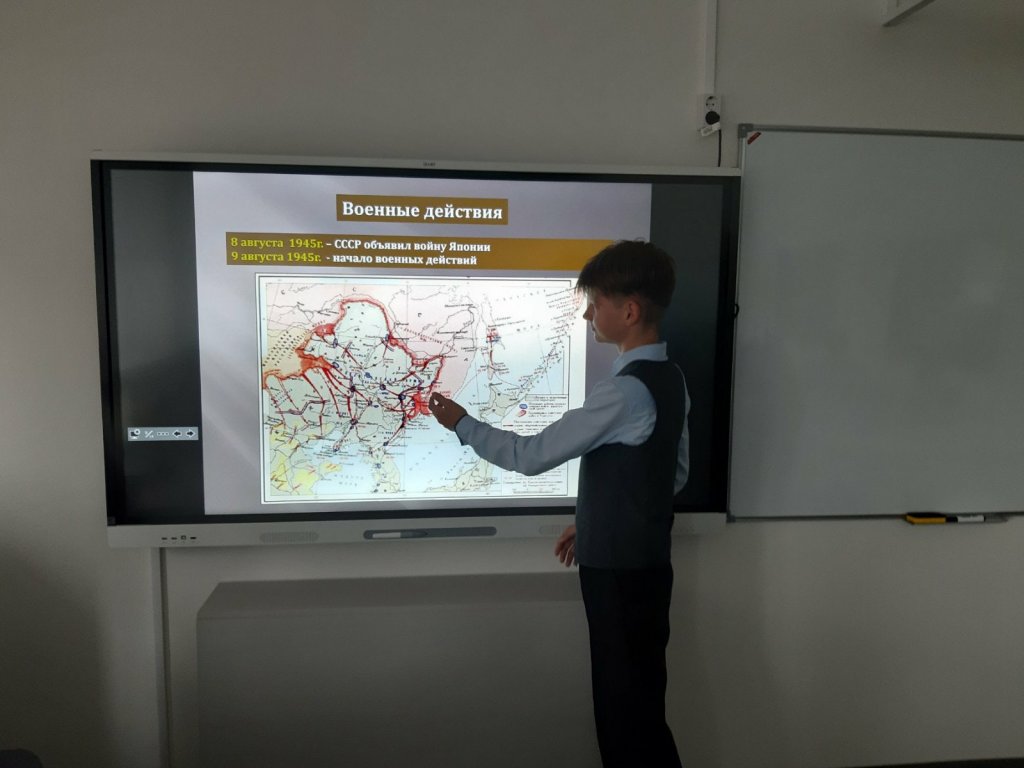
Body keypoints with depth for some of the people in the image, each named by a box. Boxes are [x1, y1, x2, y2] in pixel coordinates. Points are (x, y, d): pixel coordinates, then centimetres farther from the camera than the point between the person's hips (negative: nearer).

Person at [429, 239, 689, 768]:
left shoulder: (625, 391, -24)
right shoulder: (669, 378, 6)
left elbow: (533, 455, -21)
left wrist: (462, 423, -7)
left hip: (621, 569, -9)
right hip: (641, 559, 9)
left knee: (631, 702, 6)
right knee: (626, 693, 20)